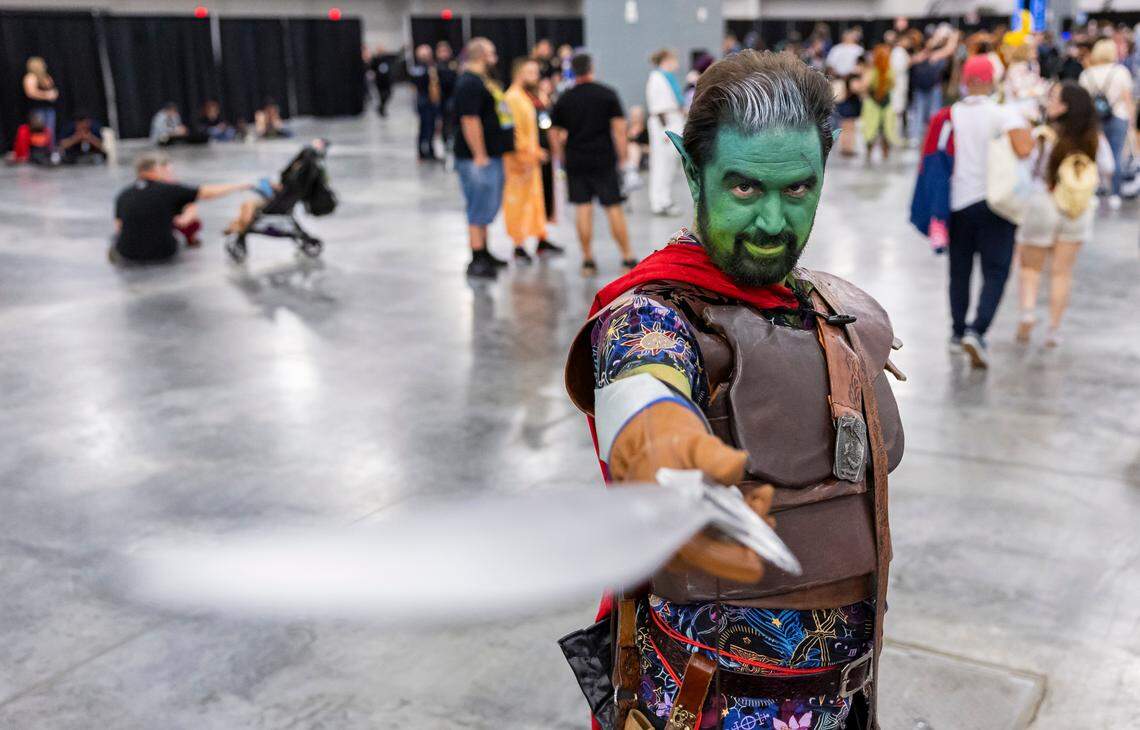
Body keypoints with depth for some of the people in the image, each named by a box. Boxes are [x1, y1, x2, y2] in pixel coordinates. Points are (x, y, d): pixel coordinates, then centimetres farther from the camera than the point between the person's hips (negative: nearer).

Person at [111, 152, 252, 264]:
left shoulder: (123, 195, -3)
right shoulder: (169, 189, -9)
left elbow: (118, 226, 4)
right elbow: (207, 193, -6)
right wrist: (239, 186, 5)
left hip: (127, 254, 3)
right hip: (163, 253, -3)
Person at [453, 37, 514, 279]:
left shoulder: (483, 80, 17)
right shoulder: (470, 83, -16)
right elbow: (470, 121, -23)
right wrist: (480, 156, -24)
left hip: (492, 156, 10)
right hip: (479, 159, -10)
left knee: (485, 208, 17)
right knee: (480, 210, -7)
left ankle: (483, 253, 27)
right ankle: (477, 261, -3)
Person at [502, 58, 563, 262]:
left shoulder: (525, 97, 17)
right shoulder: (512, 97, -15)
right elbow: (514, 130, -21)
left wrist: (536, 151, 18)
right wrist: (523, 157, -22)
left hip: (531, 159, 10)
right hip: (521, 161, -10)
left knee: (536, 199, 15)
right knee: (518, 201, -4)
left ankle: (541, 241, 23)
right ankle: (519, 247, 2)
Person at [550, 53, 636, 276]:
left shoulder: (563, 100, 6)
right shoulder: (608, 94, -2)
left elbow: (555, 134, 9)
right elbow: (619, 128, -6)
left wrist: (562, 158, 18)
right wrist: (623, 157, -2)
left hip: (575, 160, 2)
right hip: (604, 159, -2)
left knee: (582, 209, 4)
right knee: (613, 208, 2)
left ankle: (587, 259, 5)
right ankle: (628, 257, 5)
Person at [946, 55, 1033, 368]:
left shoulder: (950, 115, 1)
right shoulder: (1004, 113, -10)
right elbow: (1023, 150, -23)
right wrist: (1028, 128, -4)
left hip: (957, 202, 3)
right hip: (995, 202, -3)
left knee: (959, 269, 15)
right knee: (995, 272, 1)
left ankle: (958, 332, 24)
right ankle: (977, 331, -16)